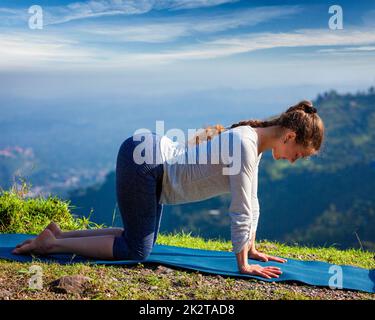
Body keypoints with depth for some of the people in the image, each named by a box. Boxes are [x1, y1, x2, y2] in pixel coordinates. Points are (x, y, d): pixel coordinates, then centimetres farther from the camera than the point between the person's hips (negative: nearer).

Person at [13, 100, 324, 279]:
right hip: (142, 160, -10)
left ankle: (62, 234, 22)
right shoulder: (246, 146, -24)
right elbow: (241, 210, -21)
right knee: (136, 251, -4)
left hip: (153, 159, 10)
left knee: (141, 238, 19)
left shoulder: (255, 141, 5)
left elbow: (251, 202, 14)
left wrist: (251, 249, 18)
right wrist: (243, 264, -12)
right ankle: (51, 243, 2)